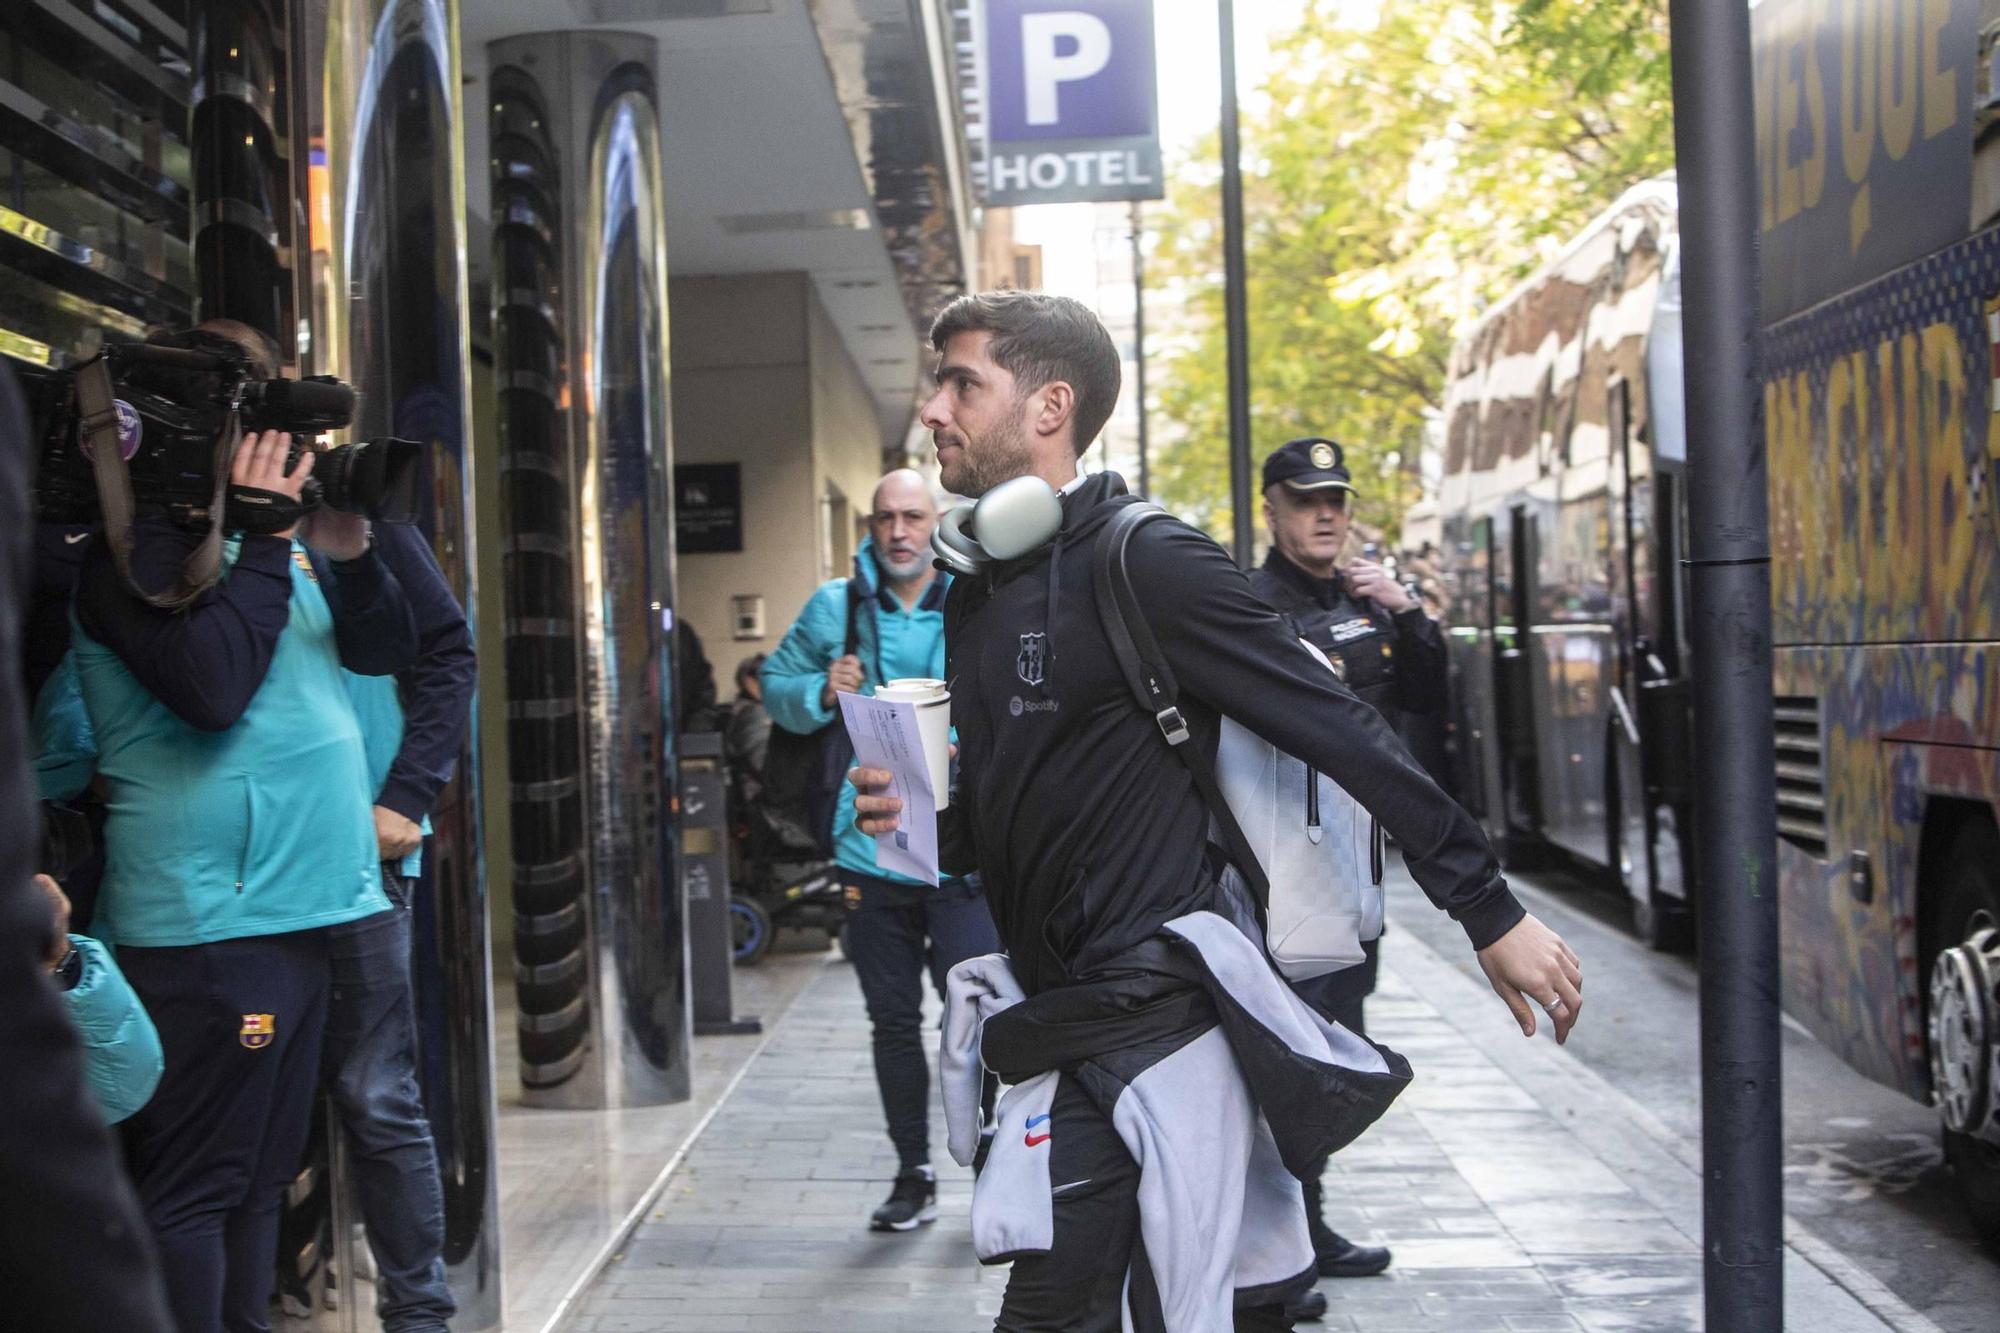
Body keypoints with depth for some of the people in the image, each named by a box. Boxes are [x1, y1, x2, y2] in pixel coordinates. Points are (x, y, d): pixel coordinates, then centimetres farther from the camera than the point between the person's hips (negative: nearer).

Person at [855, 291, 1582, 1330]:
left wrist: (1490, 912, -13)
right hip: (1071, 1022, 8)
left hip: (1160, 1018, -8)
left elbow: (1342, 732, -13)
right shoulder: (974, 595, 14)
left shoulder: (1145, 562, -11)